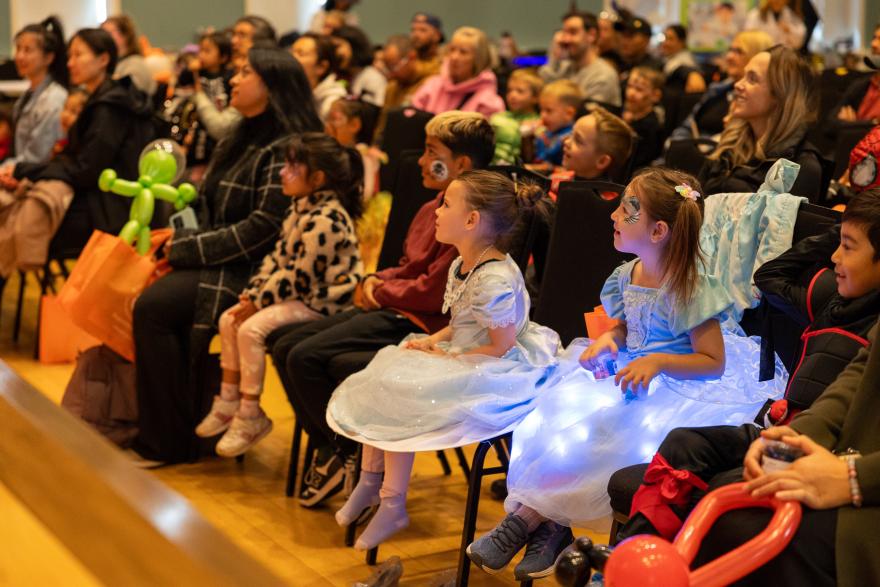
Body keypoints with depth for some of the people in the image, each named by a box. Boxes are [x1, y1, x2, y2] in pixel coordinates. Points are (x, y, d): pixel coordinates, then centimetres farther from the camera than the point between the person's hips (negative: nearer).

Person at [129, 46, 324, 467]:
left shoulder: (286, 148, -12)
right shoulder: (240, 141, 17)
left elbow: (263, 230, -20)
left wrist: (185, 249, -16)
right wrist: (178, 238, 0)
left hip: (254, 271, -9)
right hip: (221, 260, 9)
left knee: (153, 306, -24)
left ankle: (167, 442, -13)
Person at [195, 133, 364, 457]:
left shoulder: (324, 219, -23)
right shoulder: (300, 209, 10)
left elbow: (299, 276, -24)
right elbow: (277, 257, 12)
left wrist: (257, 303, -17)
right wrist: (251, 294, 0)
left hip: (322, 300, -11)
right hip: (299, 294, 11)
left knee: (251, 328, -23)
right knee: (229, 319, 5)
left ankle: (250, 415, -10)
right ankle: (229, 400, 14)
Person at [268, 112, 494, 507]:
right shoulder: (433, 209, 15)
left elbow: (432, 292, -22)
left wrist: (383, 292, -7)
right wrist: (376, 280, 3)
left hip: (420, 325, -10)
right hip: (392, 311, 10)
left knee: (306, 357, -20)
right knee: (285, 347, 3)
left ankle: (349, 455, -2)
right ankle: (327, 448, 10)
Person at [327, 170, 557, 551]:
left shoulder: (495, 280, -26)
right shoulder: (461, 266, 5)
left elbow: (501, 347, -23)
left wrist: (448, 358, -17)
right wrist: (433, 340, -2)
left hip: (489, 376, -10)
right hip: (458, 359, 10)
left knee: (398, 402, -20)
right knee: (380, 380, 3)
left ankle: (392, 506, -4)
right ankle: (370, 481, 15)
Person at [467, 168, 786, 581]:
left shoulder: (691, 290, -18)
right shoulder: (626, 276, 4)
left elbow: (715, 362, -17)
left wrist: (657, 362, -31)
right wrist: (608, 338, -5)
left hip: (678, 388, -8)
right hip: (630, 374, 8)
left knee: (599, 428, -29)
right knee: (560, 407, -16)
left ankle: (524, 520, -16)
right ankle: (550, 526, -19)